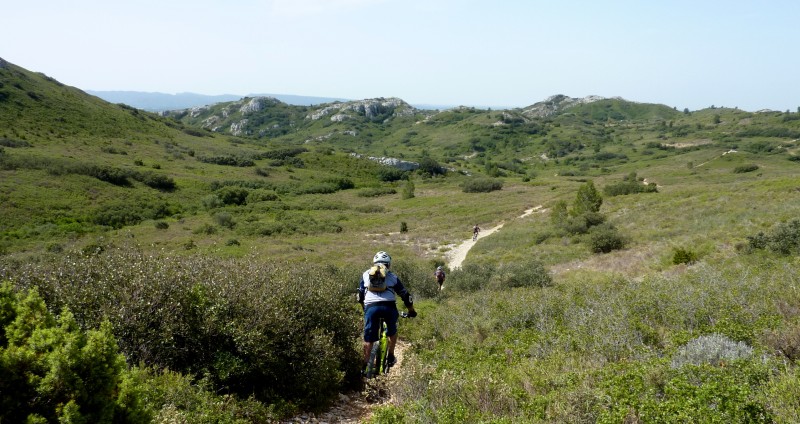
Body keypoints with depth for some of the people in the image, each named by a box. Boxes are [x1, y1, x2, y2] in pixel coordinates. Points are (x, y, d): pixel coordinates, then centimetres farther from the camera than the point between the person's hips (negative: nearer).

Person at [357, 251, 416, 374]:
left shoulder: (366, 274, 24)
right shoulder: (393, 276, 22)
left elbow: (360, 295, 27)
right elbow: (405, 295, 20)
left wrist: (365, 308, 43)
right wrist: (411, 311, 34)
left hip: (371, 307, 0)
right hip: (389, 307, 0)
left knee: (368, 338, 10)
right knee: (392, 332, 27)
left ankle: (366, 364, 7)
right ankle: (391, 357, 26)